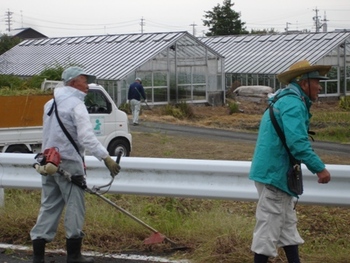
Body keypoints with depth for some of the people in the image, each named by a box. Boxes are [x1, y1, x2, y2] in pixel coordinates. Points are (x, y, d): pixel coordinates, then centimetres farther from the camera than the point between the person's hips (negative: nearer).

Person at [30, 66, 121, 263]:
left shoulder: (51, 104, 16)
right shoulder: (76, 105, -12)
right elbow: (87, 137, -23)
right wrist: (106, 158, -27)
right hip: (68, 164, -8)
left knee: (49, 206, 10)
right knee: (75, 207, 0)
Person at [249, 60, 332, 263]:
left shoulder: (286, 101, 16)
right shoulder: (293, 104, -18)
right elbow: (298, 142, -28)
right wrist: (319, 168, -24)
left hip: (276, 172, 11)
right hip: (275, 173, -11)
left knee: (287, 222, 16)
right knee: (270, 223, -3)